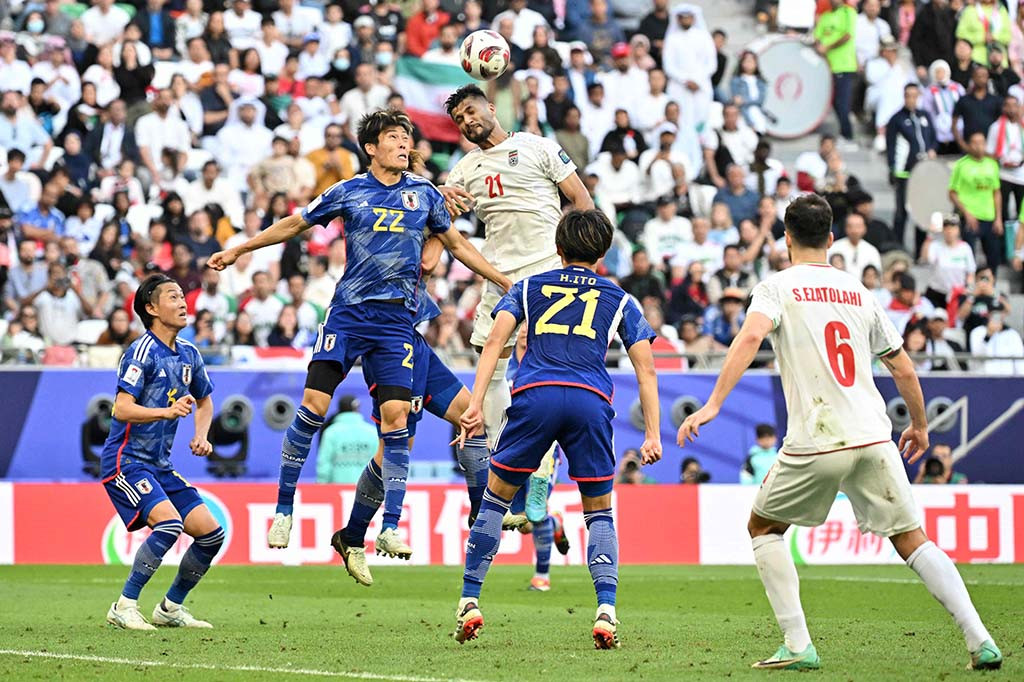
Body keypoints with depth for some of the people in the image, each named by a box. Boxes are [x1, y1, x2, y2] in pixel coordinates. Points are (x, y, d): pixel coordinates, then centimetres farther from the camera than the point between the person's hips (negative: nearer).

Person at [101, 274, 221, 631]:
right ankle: (124, 607, -17)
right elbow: (122, 409, -22)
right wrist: (168, 412, -35)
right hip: (126, 460, -8)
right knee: (169, 522, -28)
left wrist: (201, 436, 9)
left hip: (160, 465, 8)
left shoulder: (189, 355, 10)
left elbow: (205, 402, 27)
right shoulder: (142, 352, -13)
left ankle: (171, 607, 17)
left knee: (211, 533, 1)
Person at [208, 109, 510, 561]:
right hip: (348, 313, -1)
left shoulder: (424, 194, 8)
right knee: (313, 406, -10)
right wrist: (237, 251, 18)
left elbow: (456, 244, 21)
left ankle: (390, 528, -4)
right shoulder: (348, 193, 4)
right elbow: (294, 225, 15)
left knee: (395, 417, -9)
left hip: (397, 319, 1)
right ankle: (284, 508, 5)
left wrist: (505, 282, 20)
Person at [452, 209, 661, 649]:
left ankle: (469, 603, 11)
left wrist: (476, 404, -1)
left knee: (496, 496, 16)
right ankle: (606, 610, -5)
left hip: (534, 396, 0)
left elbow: (496, 339, 7)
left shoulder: (529, 288, 23)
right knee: (599, 513, 14)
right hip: (591, 400, 0)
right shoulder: (619, 301, 24)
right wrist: (652, 434, 14)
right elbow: (645, 369, 16)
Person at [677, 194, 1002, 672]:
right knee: (911, 539, 11)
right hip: (873, 437, 4)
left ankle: (798, 645, 6)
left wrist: (712, 405, -22)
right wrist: (920, 425, 34)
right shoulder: (858, 292, 15)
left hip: (814, 444, -3)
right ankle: (980, 642, -2)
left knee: (763, 527, 17)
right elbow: (903, 369, 18)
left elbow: (751, 335, -18)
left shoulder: (778, 287, 3)